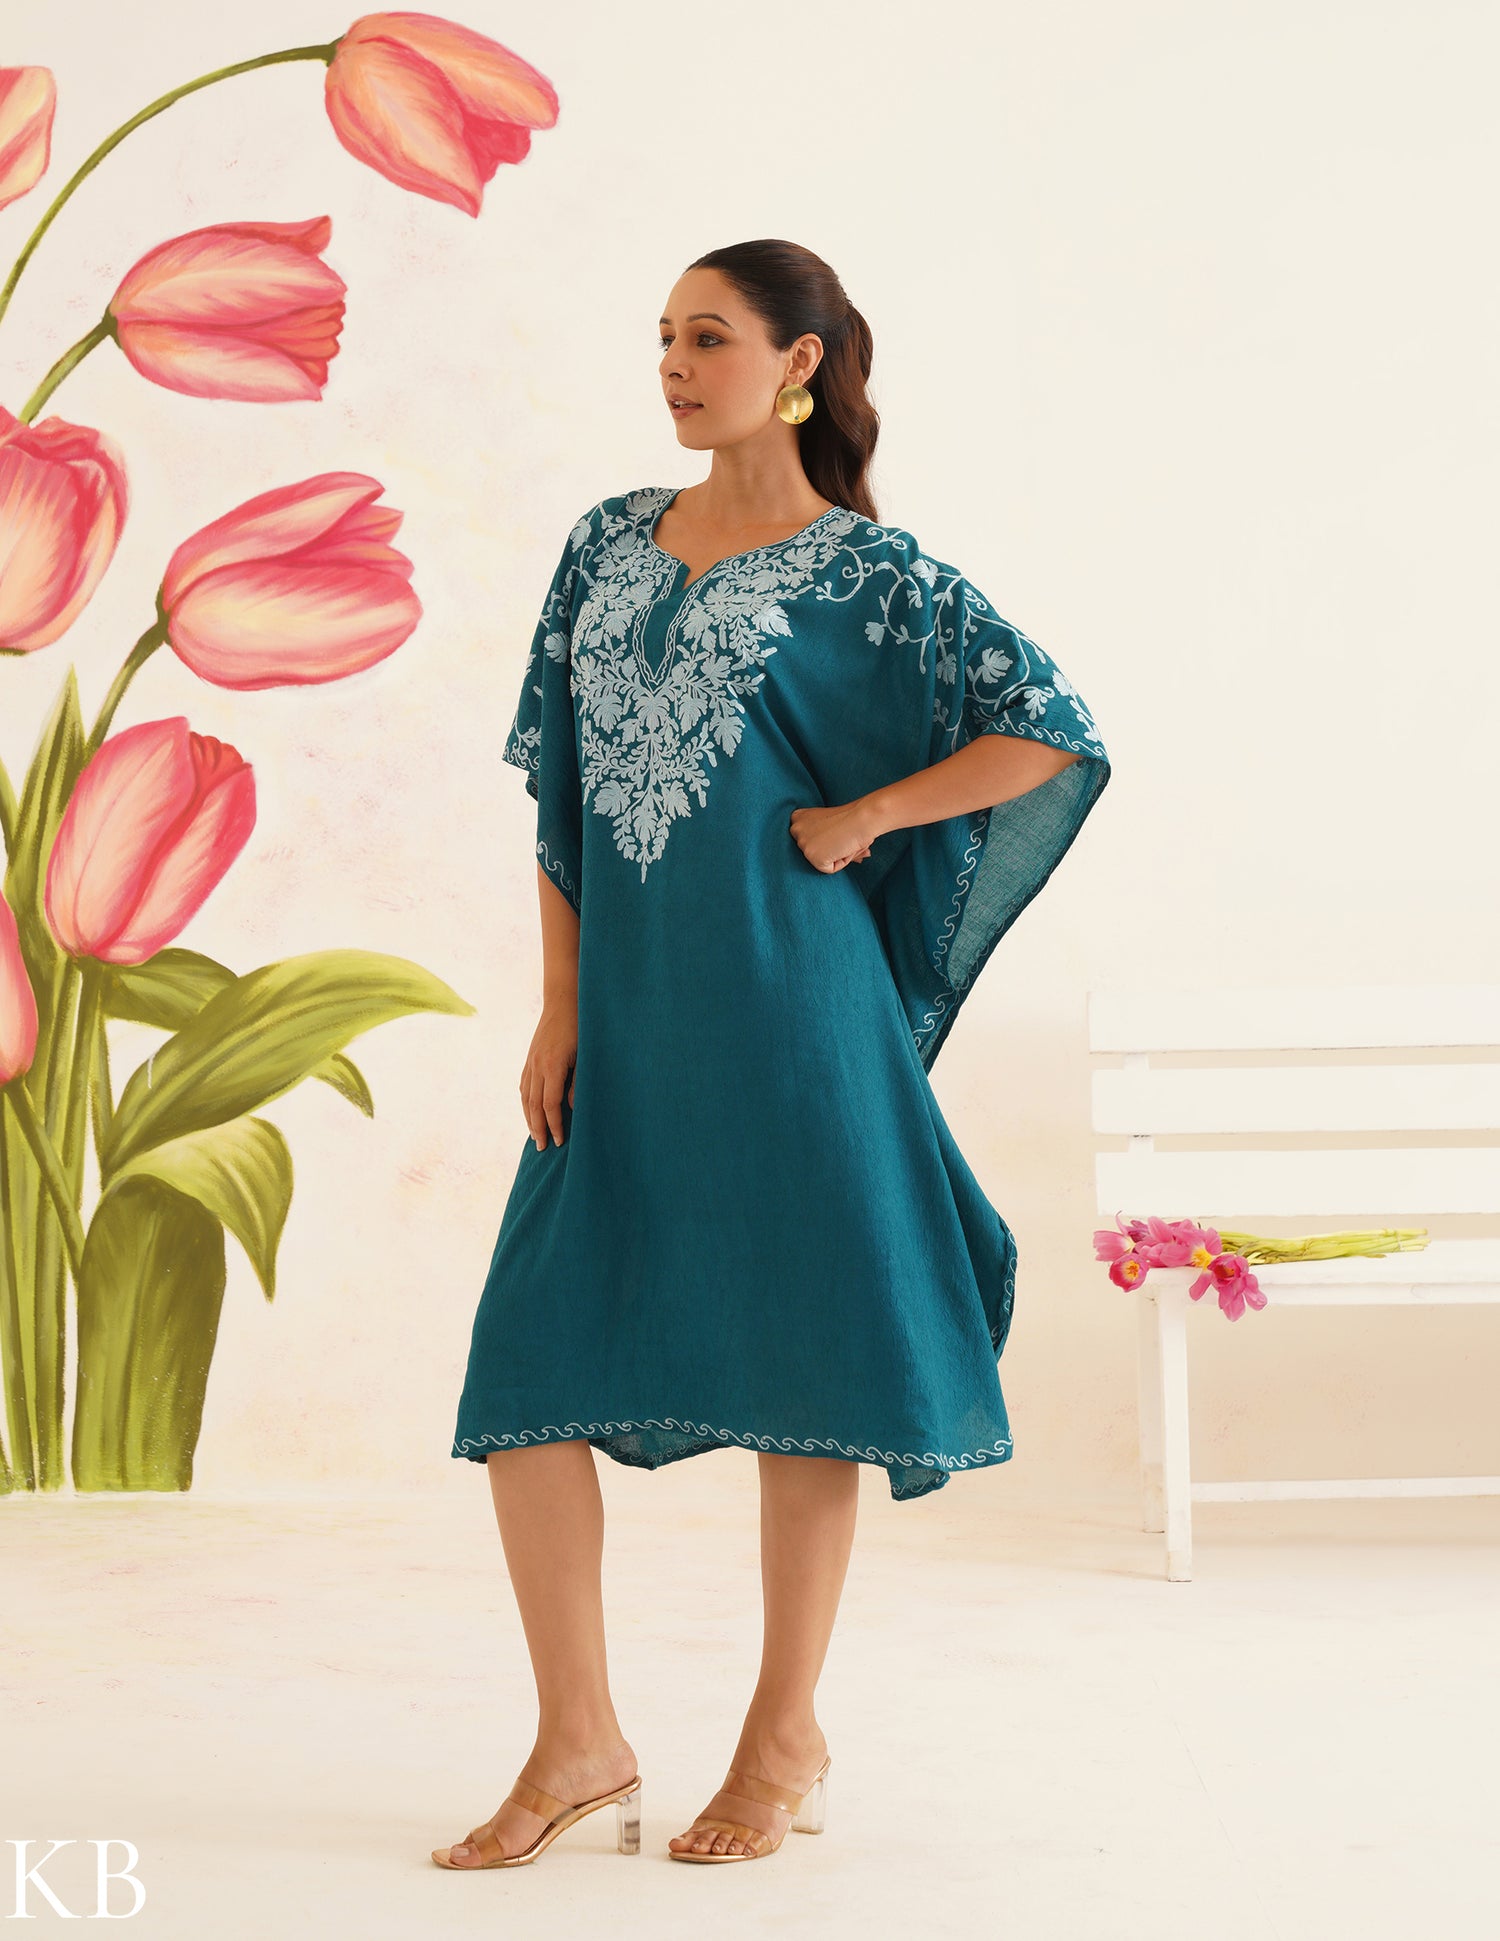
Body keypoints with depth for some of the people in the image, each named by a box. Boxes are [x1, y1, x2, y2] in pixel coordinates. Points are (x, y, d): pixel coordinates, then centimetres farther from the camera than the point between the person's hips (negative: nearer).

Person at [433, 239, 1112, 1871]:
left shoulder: (869, 573, -3)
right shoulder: (608, 546, 11)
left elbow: (1053, 734, -7)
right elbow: (559, 787, 11)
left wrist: (857, 819, -7)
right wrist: (560, 1008, 5)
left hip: (784, 1005, -5)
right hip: (628, 1017, 5)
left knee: (796, 1352, 3)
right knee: (528, 1361, 1)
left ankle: (787, 1739, 18)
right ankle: (580, 1741, 13)